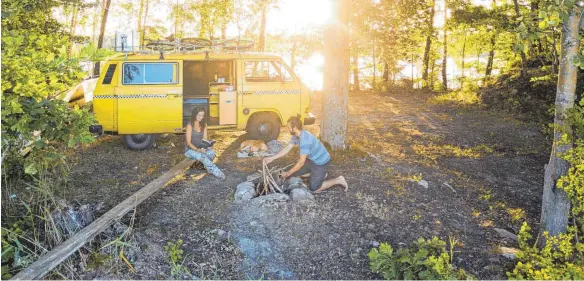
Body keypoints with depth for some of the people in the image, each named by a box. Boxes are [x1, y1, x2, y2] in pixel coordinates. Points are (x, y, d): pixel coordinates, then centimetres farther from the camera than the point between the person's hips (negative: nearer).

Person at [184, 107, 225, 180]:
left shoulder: (204, 124, 4)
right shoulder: (190, 125, -14)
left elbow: (205, 139, 3)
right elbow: (188, 142, -16)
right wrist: (198, 150, -29)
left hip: (200, 148, 5)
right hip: (190, 149, -5)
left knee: (212, 152, -28)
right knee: (203, 156, -35)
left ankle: (208, 168, -3)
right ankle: (217, 172, -28)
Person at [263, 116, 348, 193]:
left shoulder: (305, 140, -34)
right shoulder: (296, 135, -6)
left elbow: (301, 162, -29)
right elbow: (287, 149, 4)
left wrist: (288, 173, -19)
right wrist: (272, 158, -1)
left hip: (321, 162, -9)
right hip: (312, 160, 9)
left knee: (314, 188, -8)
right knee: (294, 173, 12)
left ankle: (338, 180, 7)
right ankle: (318, 174, 24)